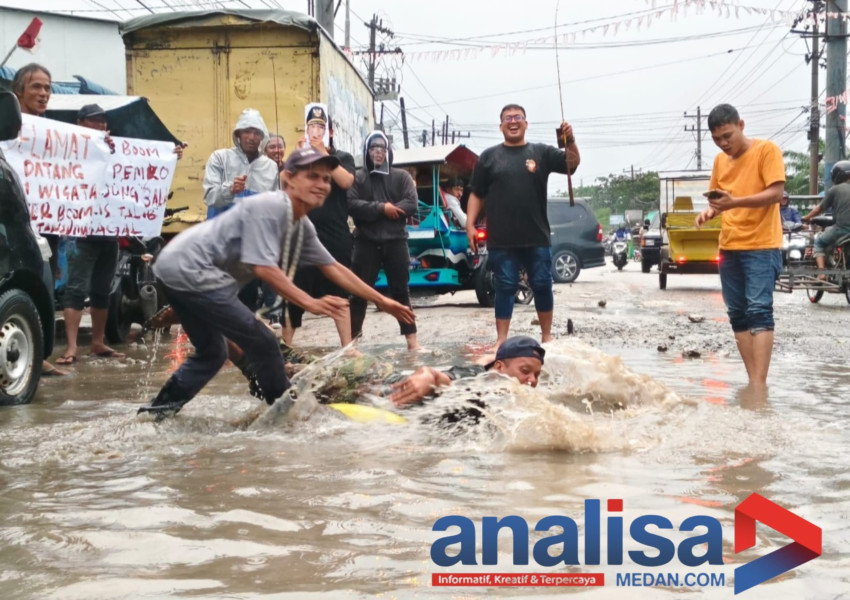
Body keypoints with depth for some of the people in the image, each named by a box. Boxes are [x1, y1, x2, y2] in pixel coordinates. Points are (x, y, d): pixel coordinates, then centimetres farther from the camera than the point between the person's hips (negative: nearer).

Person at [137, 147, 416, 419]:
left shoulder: (302, 226, 12)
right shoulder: (270, 207, -17)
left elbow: (333, 268, 15)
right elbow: (263, 267, -23)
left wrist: (382, 301, 15)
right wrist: (310, 303, -24)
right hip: (192, 271, -10)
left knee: (211, 353, 23)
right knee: (262, 342, -5)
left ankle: (159, 409, 24)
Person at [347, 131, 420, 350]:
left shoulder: (402, 176, 8)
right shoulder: (357, 177, 6)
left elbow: (411, 204, -5)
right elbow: (351, 205, -10)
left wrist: (390, 211, -13)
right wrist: (382, 208, -16)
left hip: (395, 241, 1)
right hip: (366, 242, -1)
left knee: (401, 292, 7)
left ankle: (411, 340, 10)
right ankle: (351, 339, 8)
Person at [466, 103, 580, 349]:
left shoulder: (541, 152, 8)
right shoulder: (489, 156, 8)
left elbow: (573, 163, -3)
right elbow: (476, 195, 8)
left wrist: (570, 140, -22)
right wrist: (470, 225, -1)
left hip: (537, 238, 1)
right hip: (501, 240, -1)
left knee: (542, 285, 7)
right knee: (505, 287, 3)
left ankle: (547, 336, 19)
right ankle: (501, 339, 7)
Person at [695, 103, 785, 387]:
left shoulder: (766, 150, -7)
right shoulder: (719, 160, 13)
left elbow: (776, 193, -15)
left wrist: (735, 202, -27)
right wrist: (710, 210, -3)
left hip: (761, 246, -7)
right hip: (729, 248, 7)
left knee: (759, 311, -13)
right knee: (737, 315, 5)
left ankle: (759, 385, -17)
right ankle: (753, 381, 10)